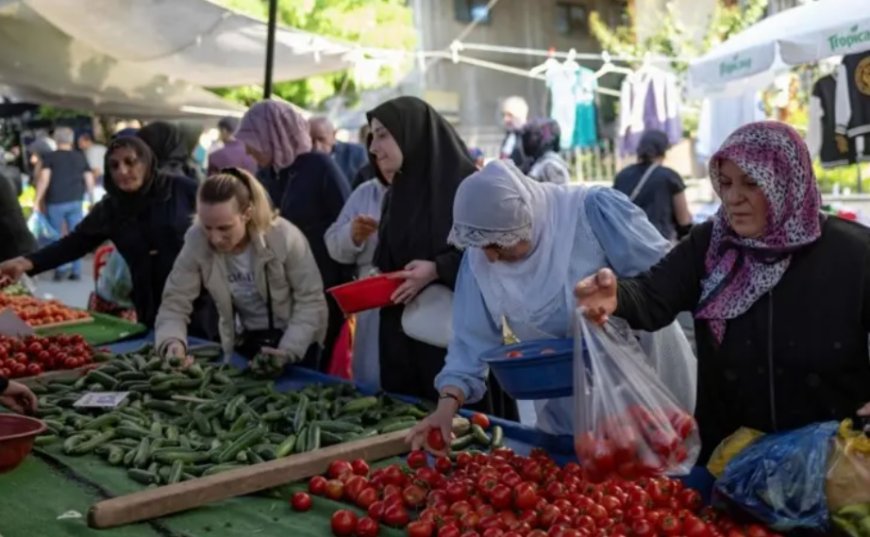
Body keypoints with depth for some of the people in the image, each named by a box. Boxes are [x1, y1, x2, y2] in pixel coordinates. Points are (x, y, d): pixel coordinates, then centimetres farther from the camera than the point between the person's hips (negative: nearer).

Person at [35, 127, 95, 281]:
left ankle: (61, 269, 3)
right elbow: (89, 180, 7)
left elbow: (44, 179, -10)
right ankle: (76, 270, 6)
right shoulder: (81, 157, 7)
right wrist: (91, 198, 16)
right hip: (76, 201, 3)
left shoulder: (49, 157, -2)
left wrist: (37, 200, -6)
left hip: (55, 202, -3)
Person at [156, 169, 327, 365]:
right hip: (247, 340, 2)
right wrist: (173, 341, -32)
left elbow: (311, 299, -16)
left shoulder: (285, 238, -23)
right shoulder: (196, 241, -18)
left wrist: (288, 350, -28)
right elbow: (175, 301, -12)